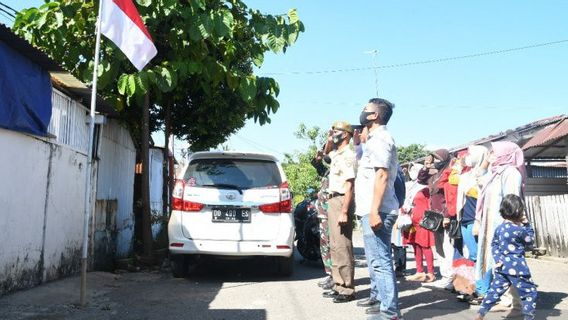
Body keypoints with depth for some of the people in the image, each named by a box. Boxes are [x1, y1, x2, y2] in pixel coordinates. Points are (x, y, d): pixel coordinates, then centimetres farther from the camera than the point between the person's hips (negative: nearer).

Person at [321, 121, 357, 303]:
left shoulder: (348, 156, -14)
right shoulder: (337, 153, 13)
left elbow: (349, 187, -19)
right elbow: (327, 151, 39)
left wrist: (344, 212, -23)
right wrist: (329, 140, 17)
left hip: (341, 202, -10)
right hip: (333, 201, 10)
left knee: (342, 247, -8)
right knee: (335, 246, 12)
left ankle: (347, 289, -2)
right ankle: (339, 285, 19)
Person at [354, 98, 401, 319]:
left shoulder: (379, 138, -12)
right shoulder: (376, 139, 20)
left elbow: (381, 176, -21)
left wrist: (374, 211, -25)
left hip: (376, 211, -11)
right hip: (372, 209, 11)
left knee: (380, 261, -9)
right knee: (375, 259, 21)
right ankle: (378, 297, 35)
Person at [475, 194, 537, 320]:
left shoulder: (499, 228, 4)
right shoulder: (519, 229, -15)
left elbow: (494, 244, 9)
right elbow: (530, 240, 2)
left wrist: (497, 259, 2)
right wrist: (527, 224, 6)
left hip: (502, 267, 7)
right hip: (517, 268, -7)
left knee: (494, 291, 12)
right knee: (530, 292, 10)